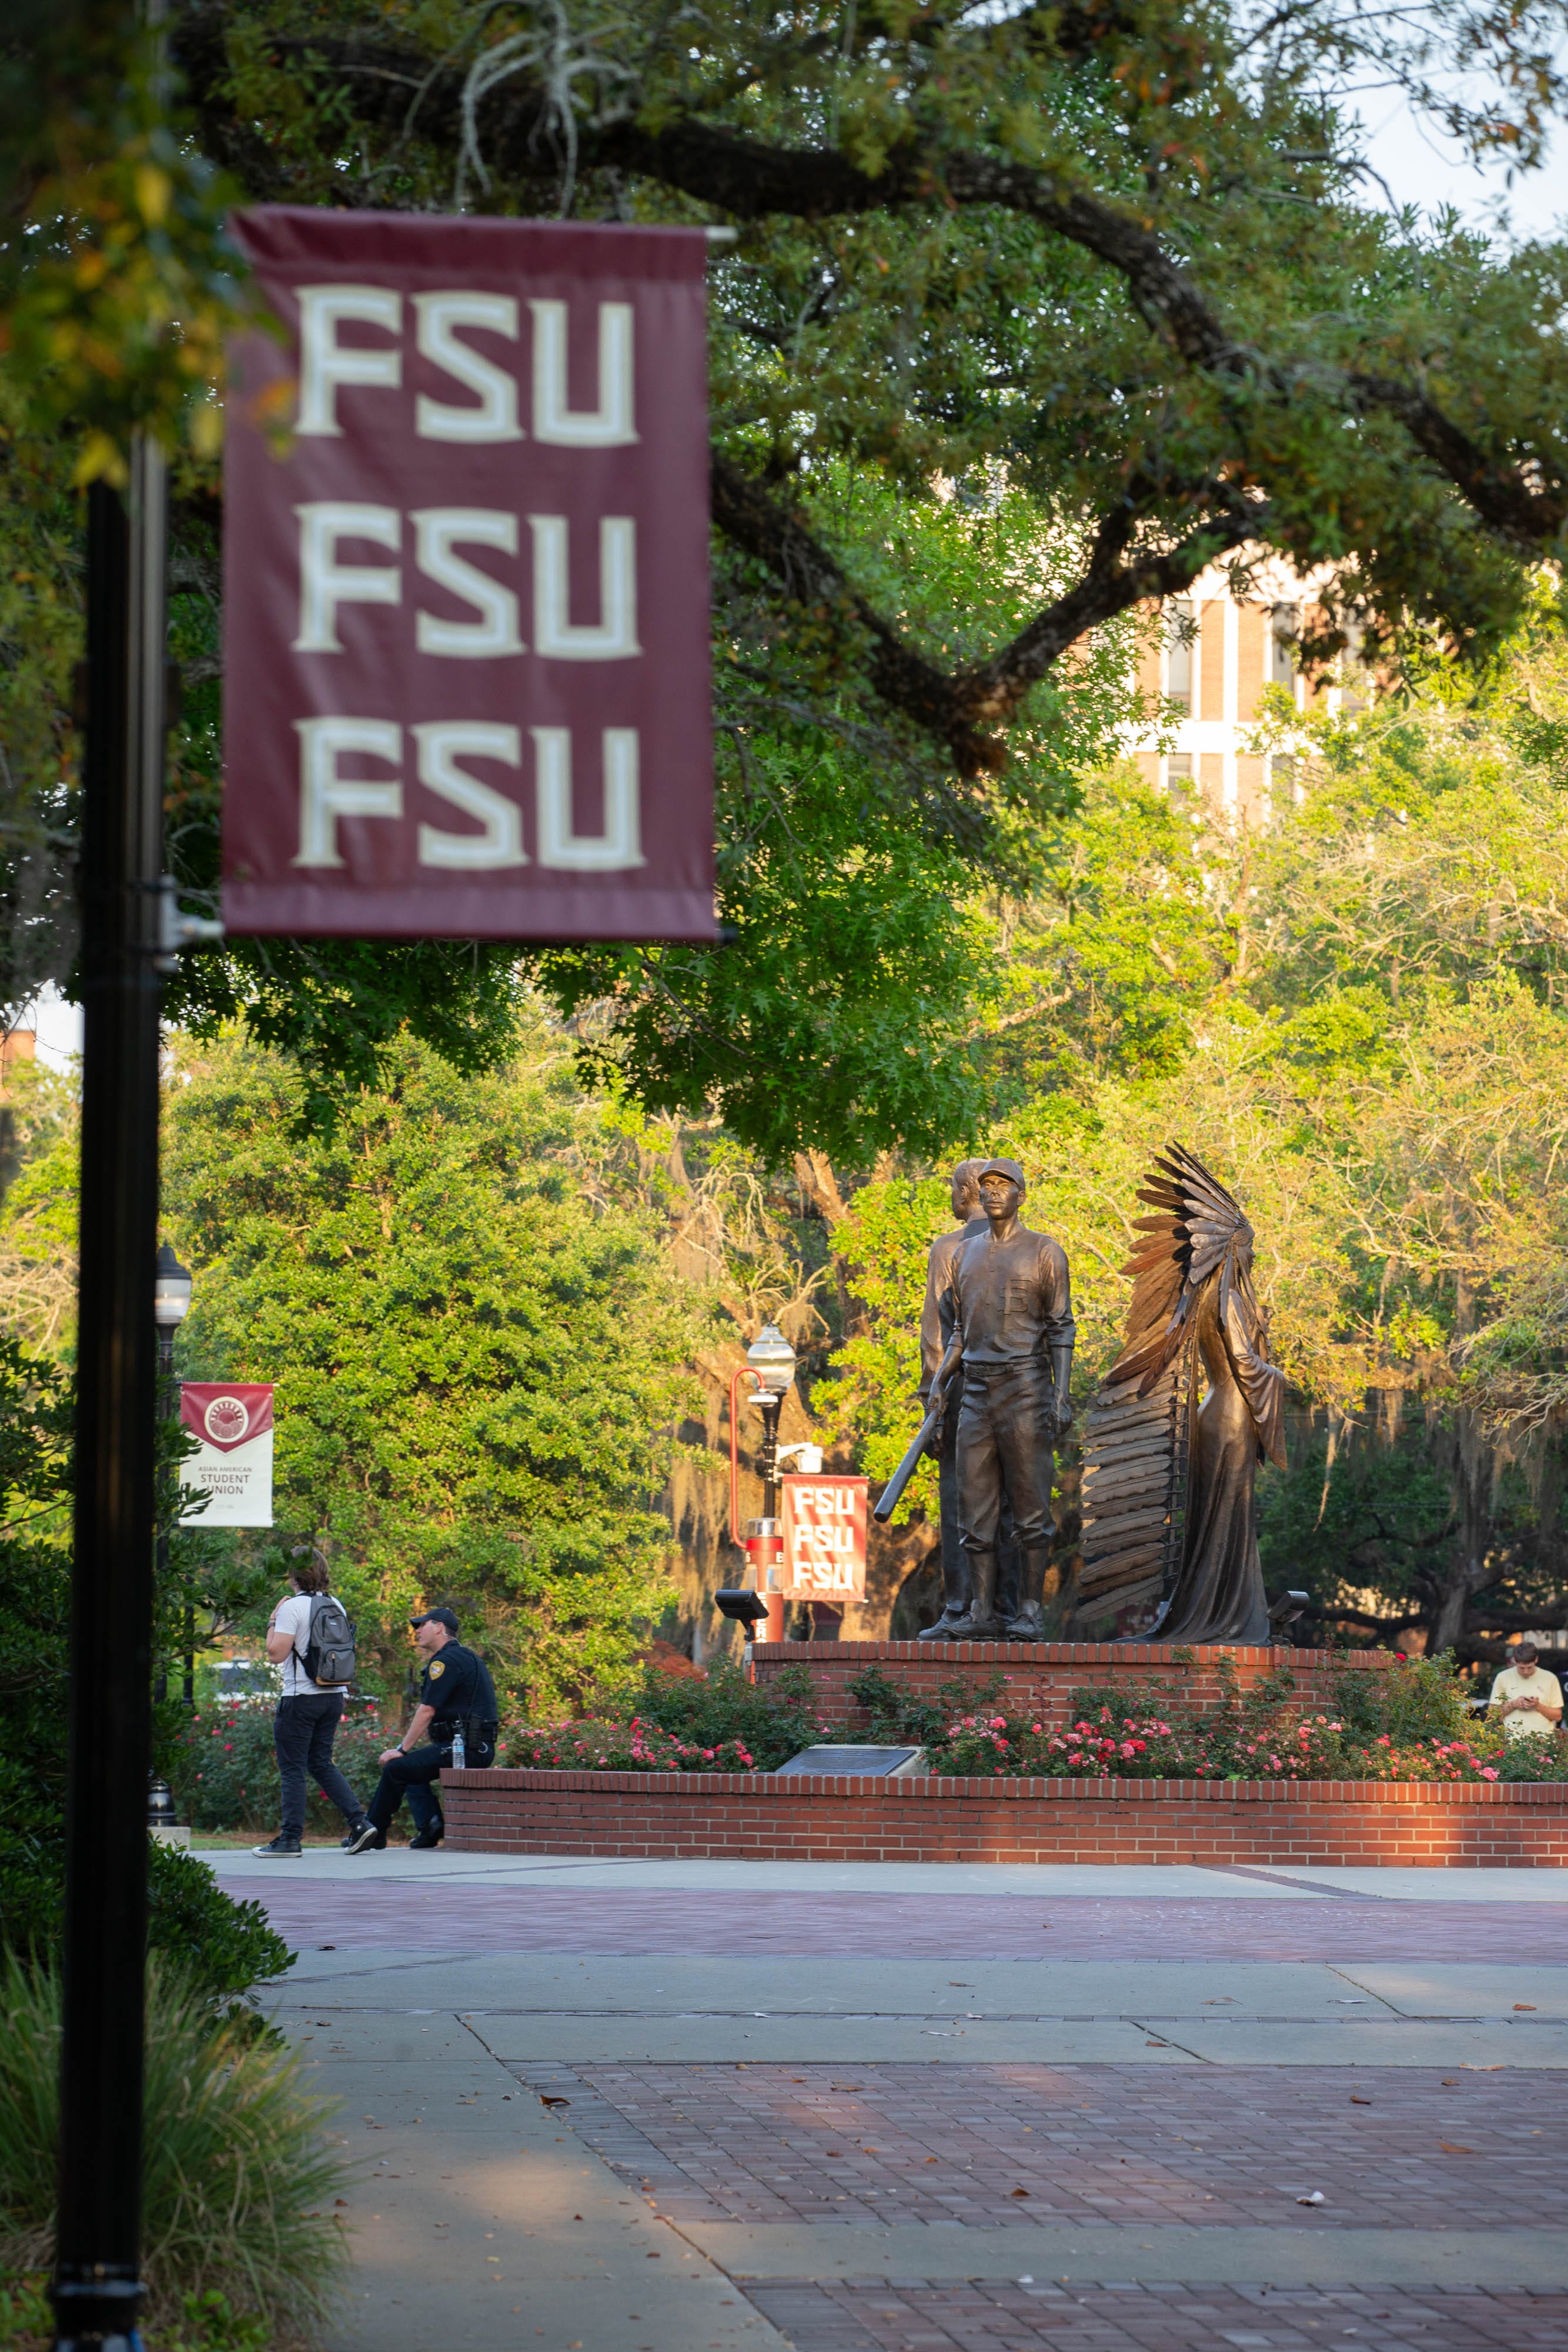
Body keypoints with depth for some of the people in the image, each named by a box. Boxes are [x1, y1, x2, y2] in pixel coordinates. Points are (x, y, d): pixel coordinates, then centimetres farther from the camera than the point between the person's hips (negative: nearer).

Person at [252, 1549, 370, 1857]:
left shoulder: (293, 1607, -13)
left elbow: (277, 1653, -18)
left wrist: (273, 1621, -4)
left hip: (301, 1698, -7)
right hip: (334, 1696, 7)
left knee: (292, 1769, 0)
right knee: (321, 1764, 16)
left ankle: (290, 1838, 1)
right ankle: (358, 1820, 6)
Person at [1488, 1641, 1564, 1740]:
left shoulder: (1550, 1678, 7)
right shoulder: (1503, 1678, 8)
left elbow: (1558, 1716, 9)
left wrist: (1538, 1706, -7)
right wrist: (1513, 1705, -5)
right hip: (1513, 1738, 0)